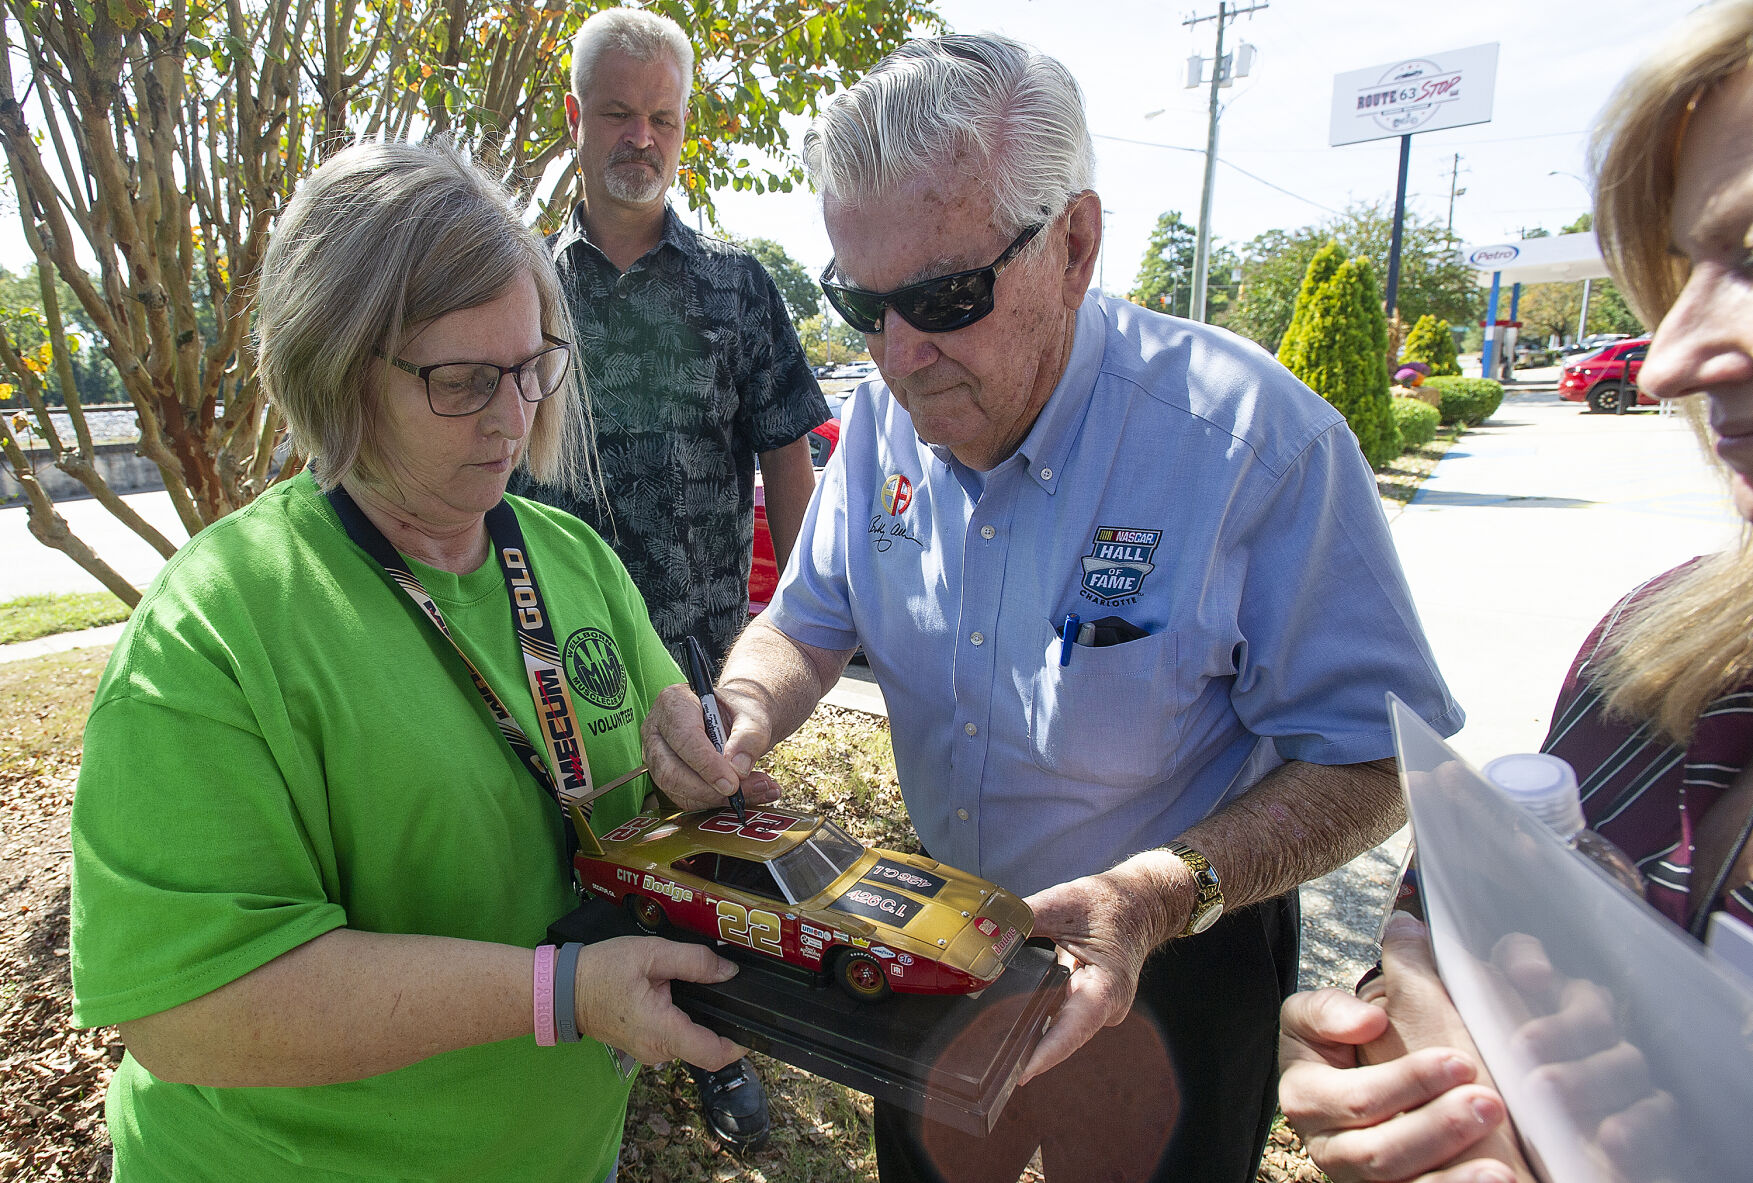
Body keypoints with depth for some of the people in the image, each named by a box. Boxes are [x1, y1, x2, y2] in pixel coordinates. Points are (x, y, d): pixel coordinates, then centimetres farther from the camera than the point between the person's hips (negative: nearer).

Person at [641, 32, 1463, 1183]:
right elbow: (811, 623, -1)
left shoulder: (1254, 438, -27)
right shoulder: (885, 416, -11)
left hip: (1169, 977, -4)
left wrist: (1161, 893, -37)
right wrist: (743, 713, -24)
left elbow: (1369, 757, -21)